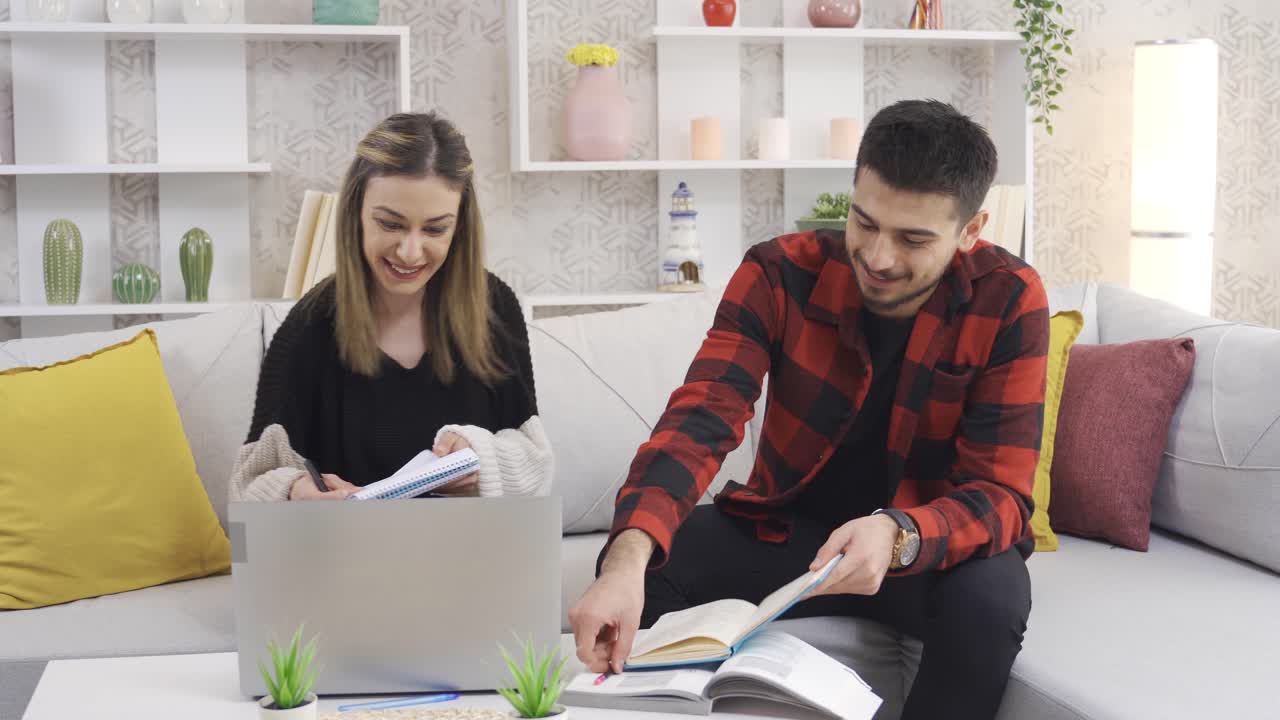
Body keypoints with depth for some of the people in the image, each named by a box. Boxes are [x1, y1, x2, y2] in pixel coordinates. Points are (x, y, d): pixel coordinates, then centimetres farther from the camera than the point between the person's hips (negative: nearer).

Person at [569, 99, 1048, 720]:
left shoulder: (1009, 303, -19)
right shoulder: (781, 274, -16)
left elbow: (998, 495, -21)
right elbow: (700, 420, -27)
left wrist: (897, 535, -44)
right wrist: (627, 558, -46)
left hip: (931, 542, -1)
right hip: (788, 528, 1)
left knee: (989, 601, -34)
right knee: (644, 566, -24)